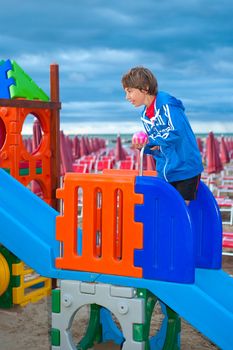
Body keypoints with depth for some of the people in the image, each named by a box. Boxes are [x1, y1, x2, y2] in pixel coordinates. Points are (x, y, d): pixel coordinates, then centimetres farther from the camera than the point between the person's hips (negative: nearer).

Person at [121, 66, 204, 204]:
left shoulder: (167, 104, -15)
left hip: (185, 169, -8)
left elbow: (177, 132, -25)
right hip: (164, 173, 8)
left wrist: (149, 141, -16)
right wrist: (143, 146, -7)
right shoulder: (145, 115, 11)